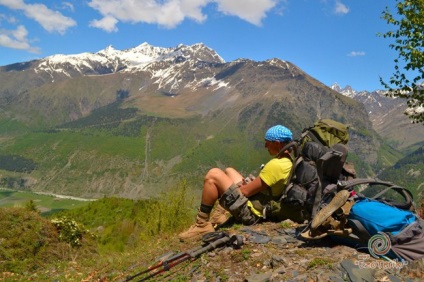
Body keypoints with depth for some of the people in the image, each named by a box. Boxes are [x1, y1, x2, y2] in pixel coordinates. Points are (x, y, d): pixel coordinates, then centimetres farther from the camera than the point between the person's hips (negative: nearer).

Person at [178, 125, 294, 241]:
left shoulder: (276, 165, -23)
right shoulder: (288, 161, 7)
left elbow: (245, 191, -19)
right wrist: (248, 184, 2)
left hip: (249, 213, -10)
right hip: (257, 210, 10)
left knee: (213, 175, -15)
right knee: (229, 171, 24)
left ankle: (202, 225, -8)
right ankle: (220, 215, 20)